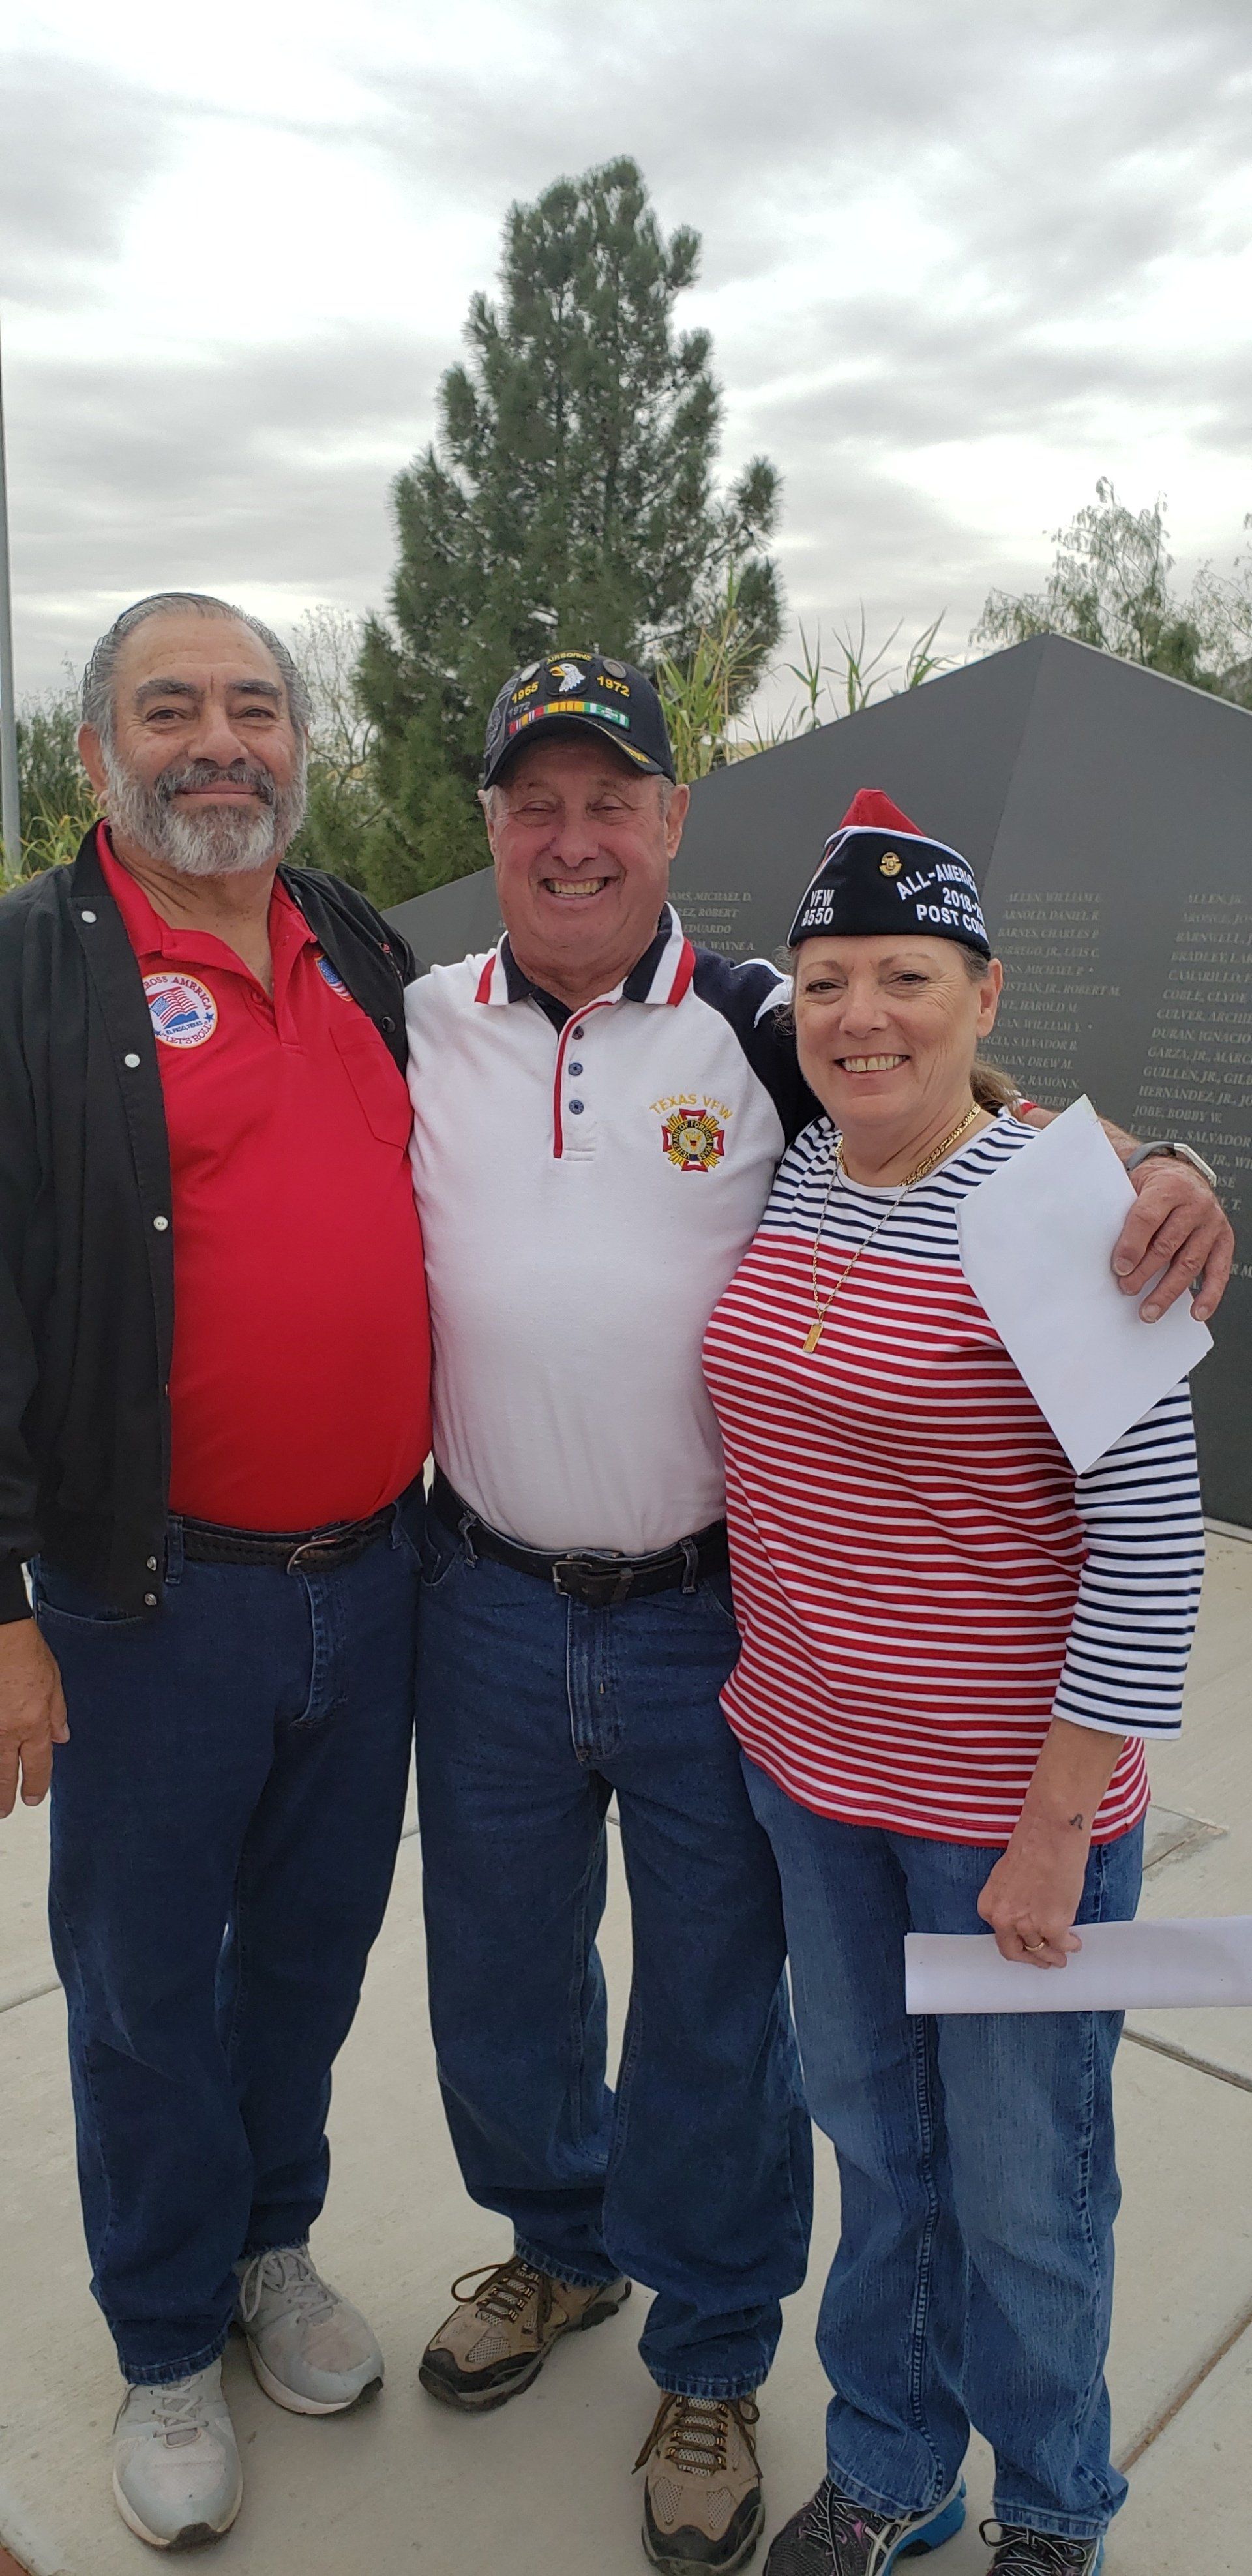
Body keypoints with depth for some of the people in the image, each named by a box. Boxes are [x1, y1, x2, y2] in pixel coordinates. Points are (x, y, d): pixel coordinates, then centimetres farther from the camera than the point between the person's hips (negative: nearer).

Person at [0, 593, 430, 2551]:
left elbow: (447, 1200, 20)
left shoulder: (371, 957, 8)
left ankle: (274, 2243, 46)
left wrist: (434, 1504, 14)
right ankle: (168, 2346, 37)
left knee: (315, 1944, 21)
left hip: (372, 1574, 5)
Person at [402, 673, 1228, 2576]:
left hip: (715, 1615, -2)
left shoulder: (760, 1028, -5)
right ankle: (557, 2246, 51)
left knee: (716, 2008, 13)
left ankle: (711, 2362, 40)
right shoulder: (418, 1031, 2)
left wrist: (1150, 1167, -21)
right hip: (487, 1612, 3)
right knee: (498, 1973, 21)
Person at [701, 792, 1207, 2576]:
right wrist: (772, 1687, 14)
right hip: (807, 1763, 6)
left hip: (1006, 1803, -5)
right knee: (872, 2139, 23)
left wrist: (1058, 1826, -16)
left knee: (1022, 2190, 15)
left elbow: (1154, 1529, -18)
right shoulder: (793, 1175, 1)